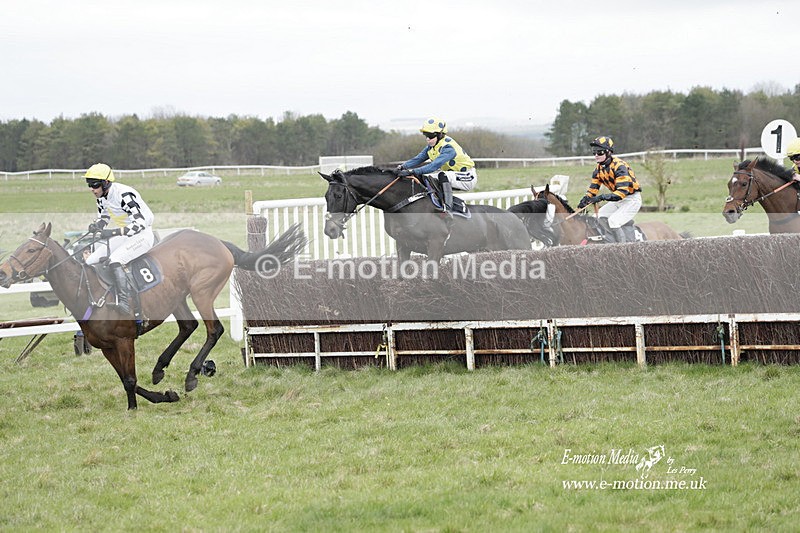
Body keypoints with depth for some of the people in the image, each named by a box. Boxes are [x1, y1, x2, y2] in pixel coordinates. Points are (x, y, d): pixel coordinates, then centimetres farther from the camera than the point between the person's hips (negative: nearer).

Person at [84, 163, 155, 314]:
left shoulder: (124, 195, -27)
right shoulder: (101, 196, 1)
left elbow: (140, 223, -33)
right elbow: (104, 217, 17)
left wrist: (114, 232, -41)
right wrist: (96, 225, -9)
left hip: (142, 235, -9)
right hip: (123, 236, 9)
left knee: (115, 260, -32)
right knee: (90, 261, -1)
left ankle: (123, 301, -33)